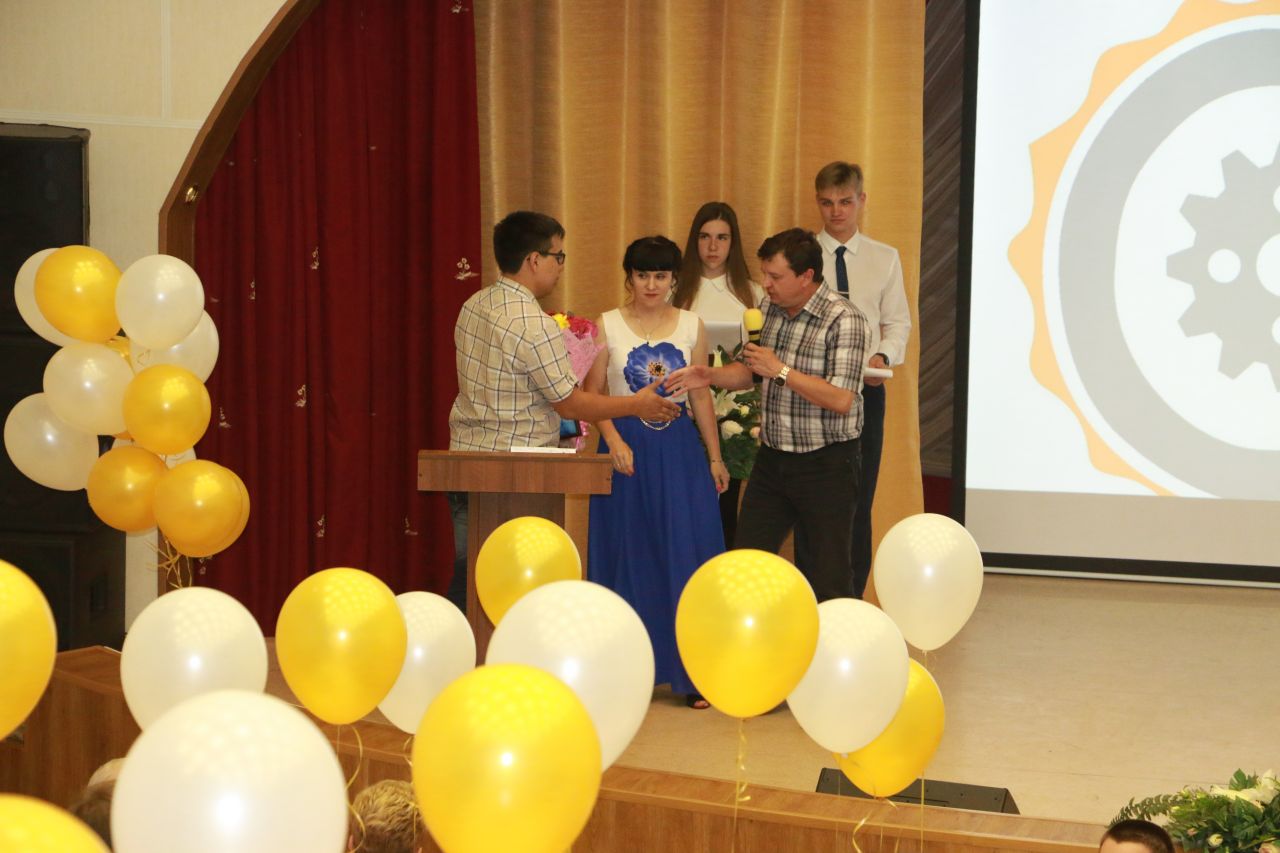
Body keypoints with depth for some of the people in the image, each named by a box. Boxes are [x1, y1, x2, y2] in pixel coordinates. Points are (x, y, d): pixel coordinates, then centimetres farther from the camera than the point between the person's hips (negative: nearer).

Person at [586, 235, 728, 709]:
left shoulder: (691, 326, 7)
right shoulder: (606, 326, 1)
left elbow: (701, 395, 9)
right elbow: (593, 394, -1)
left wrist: (715, 457, 8)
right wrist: (615, 441, -15)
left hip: (679, 449, 1)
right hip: (627, 448, -1)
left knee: (684, 553, -1)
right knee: (628, 555, 4)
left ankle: (689, 671, 6)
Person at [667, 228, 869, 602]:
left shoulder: (844, 321, -16)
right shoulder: (768, 308, 7)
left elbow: (841, 400, -23)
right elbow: (749, 371, 17)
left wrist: (781, 371, -22)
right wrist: (710, 375, -2)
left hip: (825, 463, -7)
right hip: (771, 459, 7)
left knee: (826, 578, 2)